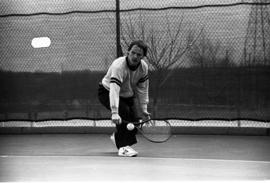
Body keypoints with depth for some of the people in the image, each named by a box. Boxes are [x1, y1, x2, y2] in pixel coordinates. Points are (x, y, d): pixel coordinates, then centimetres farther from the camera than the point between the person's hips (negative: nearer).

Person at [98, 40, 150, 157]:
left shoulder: (144, 67, -14)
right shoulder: (119, 66, -36)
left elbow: (142, 89, -3)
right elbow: (114, 90, -47)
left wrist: (143, 109, -8)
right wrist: (114, 113, -57)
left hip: (127, 95, 7)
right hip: (107, 93, -7)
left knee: (135, 119, -5)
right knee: (124, 112, -30)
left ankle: (117, 137, 26)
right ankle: (123, 147, -21)